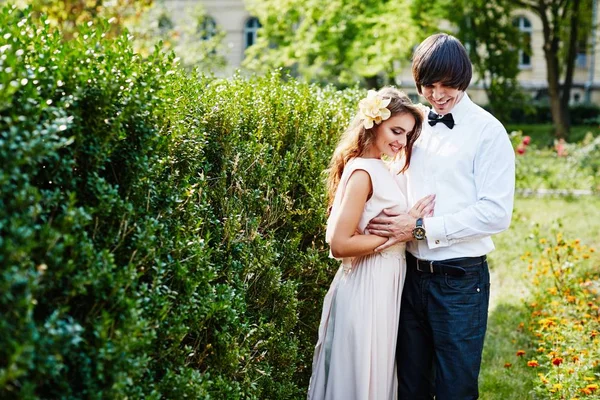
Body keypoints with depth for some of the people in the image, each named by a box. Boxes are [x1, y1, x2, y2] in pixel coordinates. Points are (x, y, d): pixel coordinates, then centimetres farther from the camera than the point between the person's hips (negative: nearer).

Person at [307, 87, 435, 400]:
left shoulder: (377, 168, 11)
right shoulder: (363, 172, -18)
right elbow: (340, 244, -22)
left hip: (382, 285, 10)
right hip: (367, 288, -10)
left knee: (375, 372, 19)